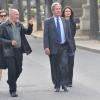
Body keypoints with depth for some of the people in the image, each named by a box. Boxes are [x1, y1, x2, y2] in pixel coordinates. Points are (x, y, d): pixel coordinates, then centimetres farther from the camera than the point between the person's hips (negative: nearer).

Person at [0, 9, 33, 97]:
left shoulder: (19, 25, 10)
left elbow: (28, 32, 12)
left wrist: (30, 25, -6)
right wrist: (10, 42, -19)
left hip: (19, 51, 5)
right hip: (9, 52, -5)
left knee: (19, 69, 12)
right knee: (12, 70, -5)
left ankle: (11, 82, 40)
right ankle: (13, 90, 6)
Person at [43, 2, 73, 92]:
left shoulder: (65, 21, 10)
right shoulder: (48, 22, 2)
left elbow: (69, 35, 13)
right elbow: (46, 35, -3)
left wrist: (70, 46, 11)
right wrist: (46, 47, -13)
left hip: (64, 47, 1)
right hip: (53, 48, -1)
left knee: (64, 65, -12)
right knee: (55, 68, 5)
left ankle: (64, 84, -2)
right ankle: (57, 86, 16)